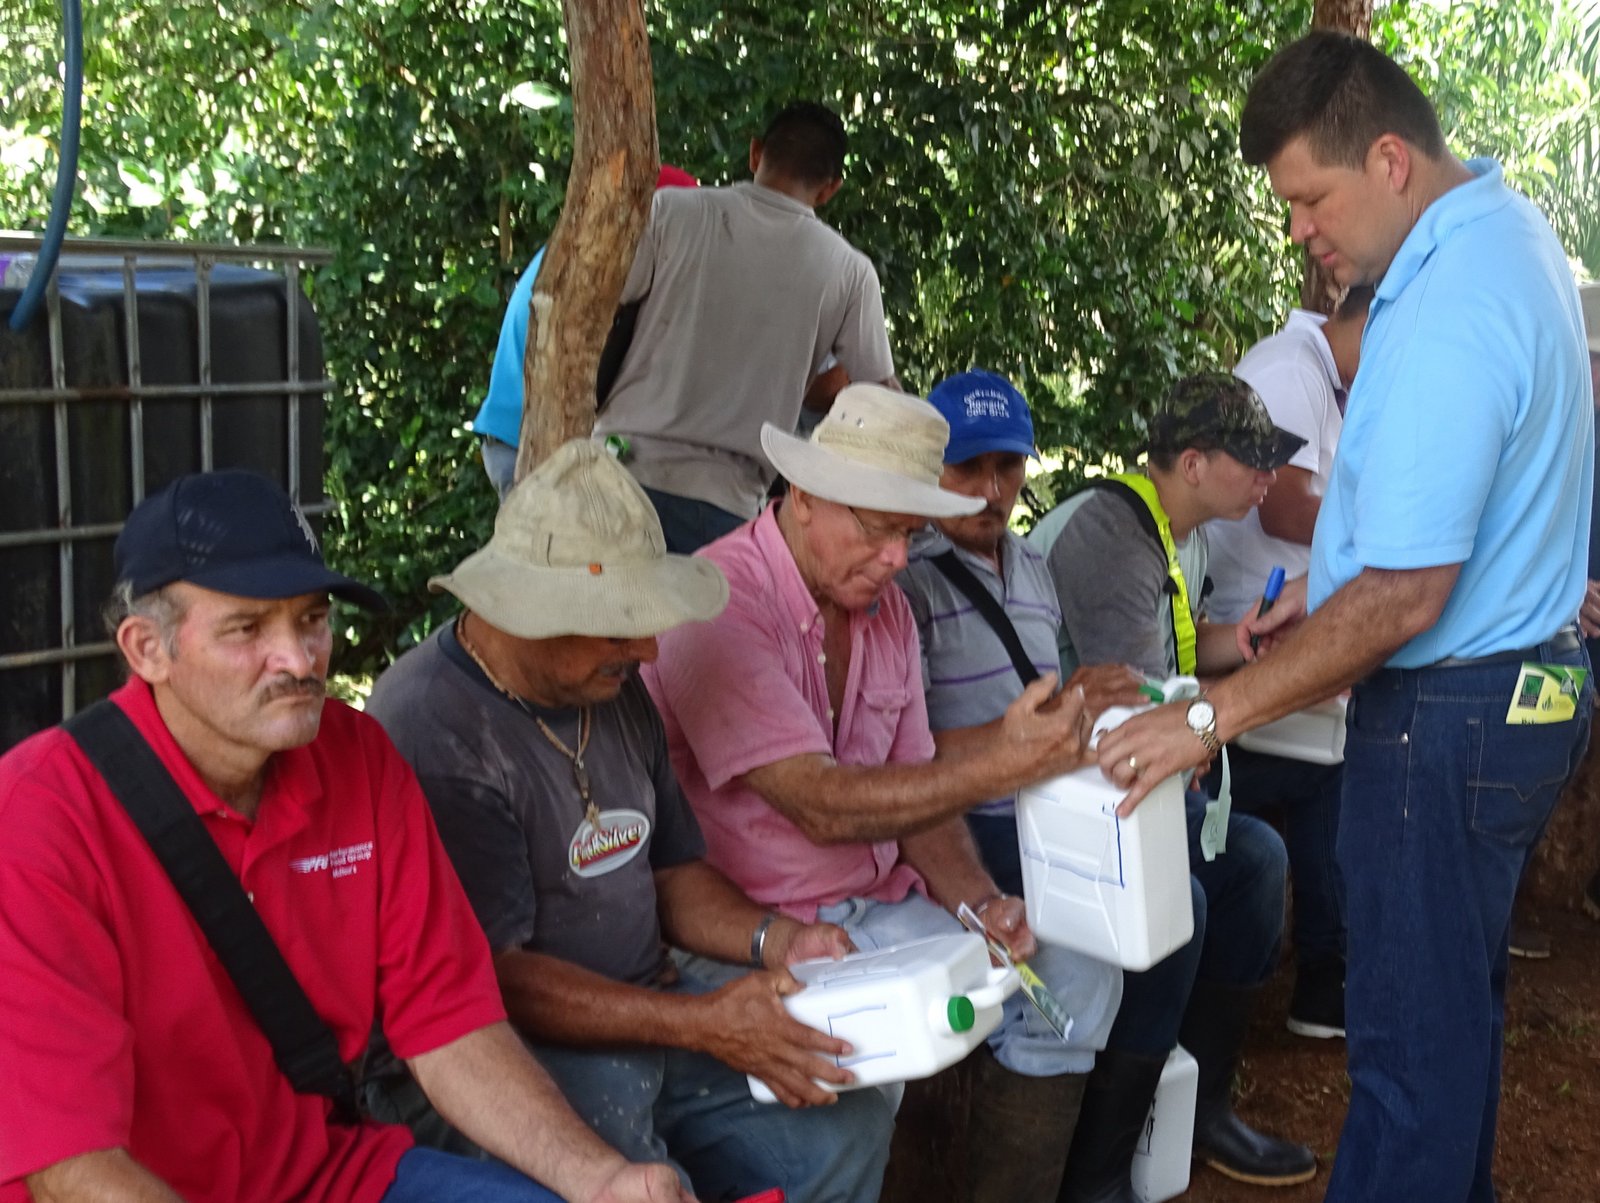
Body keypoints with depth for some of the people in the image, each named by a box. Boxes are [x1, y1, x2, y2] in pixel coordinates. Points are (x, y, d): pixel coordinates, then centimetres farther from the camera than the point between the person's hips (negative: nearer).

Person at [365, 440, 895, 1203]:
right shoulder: (430, 730, -19)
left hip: (645, 1014, 8)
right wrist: (704, 1024, -23)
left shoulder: (615, 690, 10)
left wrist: (770, 938, -3)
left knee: (848, 1122, -8)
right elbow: (491, 977, -21)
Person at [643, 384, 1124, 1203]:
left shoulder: (885, 607, 7)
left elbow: (914, 792, 8)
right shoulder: (719, 603, -20)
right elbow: (821, 804, -26)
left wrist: (977, 902, -9)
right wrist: (998, 762, -32)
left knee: (1075, 974, -2)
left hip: (885, 905, 8)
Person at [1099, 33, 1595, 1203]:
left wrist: (1210, 717, -24)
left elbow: (1401, 600, -28)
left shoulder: (1446, 320, -26)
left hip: (1451, 713, -10)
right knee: (1459, 999, 23)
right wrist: (1330, 584, 12)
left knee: (1410, 1029, 2)